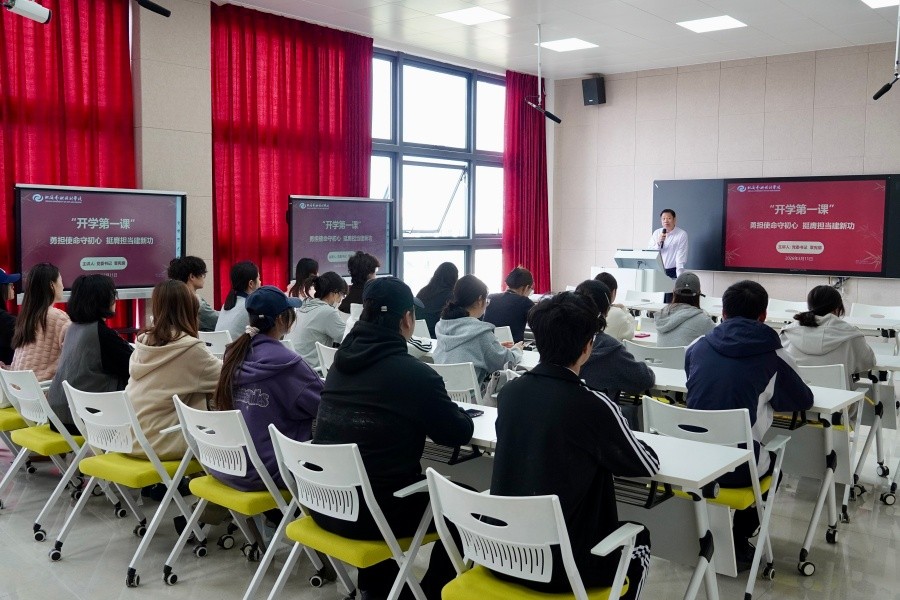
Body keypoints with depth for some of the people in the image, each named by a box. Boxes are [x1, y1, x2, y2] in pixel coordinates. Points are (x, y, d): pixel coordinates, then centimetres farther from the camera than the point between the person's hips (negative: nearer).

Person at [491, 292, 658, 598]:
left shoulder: (509, 393, -4)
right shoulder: (594, 406, -19)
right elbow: (648, 465, -2)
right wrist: (625, 436, 17)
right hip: (560, 566, -5)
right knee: (638, 539, 25)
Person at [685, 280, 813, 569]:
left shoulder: (697, 347, 3)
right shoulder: (772, 355, -5)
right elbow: (803, 400, 10)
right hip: (738, 467, -3)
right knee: (772, 462, 31)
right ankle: (737, 543, 27)